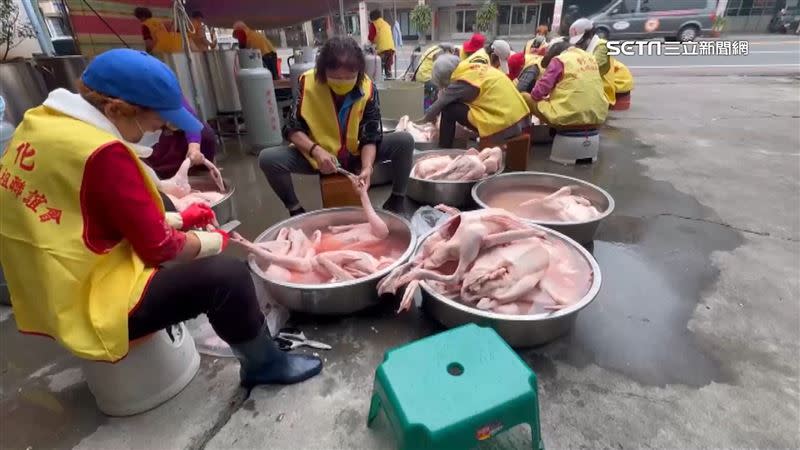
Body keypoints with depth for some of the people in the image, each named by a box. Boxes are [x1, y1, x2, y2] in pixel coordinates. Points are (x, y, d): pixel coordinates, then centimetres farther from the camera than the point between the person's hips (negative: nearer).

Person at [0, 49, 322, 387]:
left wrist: (179, 219, 8)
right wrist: (214, 241, -3)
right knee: (228, 276, -16)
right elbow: (158, 247, -20)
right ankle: (264, 364, 9)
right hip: (89, 306, -10)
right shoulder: (102, 153, -27)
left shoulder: (41, 124, 2)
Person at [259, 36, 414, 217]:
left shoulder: (368, 89, -16)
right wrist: (315, 150, -32)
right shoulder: (308, 83, -17)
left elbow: (370, 137, -14)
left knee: (405, 141, -20)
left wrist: (367, 167, -33)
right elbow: (292, 130, -13)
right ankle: (295, 210, 0)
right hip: (318, 155, 0)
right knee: (268, 159, -24)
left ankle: (397, 199, 0)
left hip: (357, 154, 1)